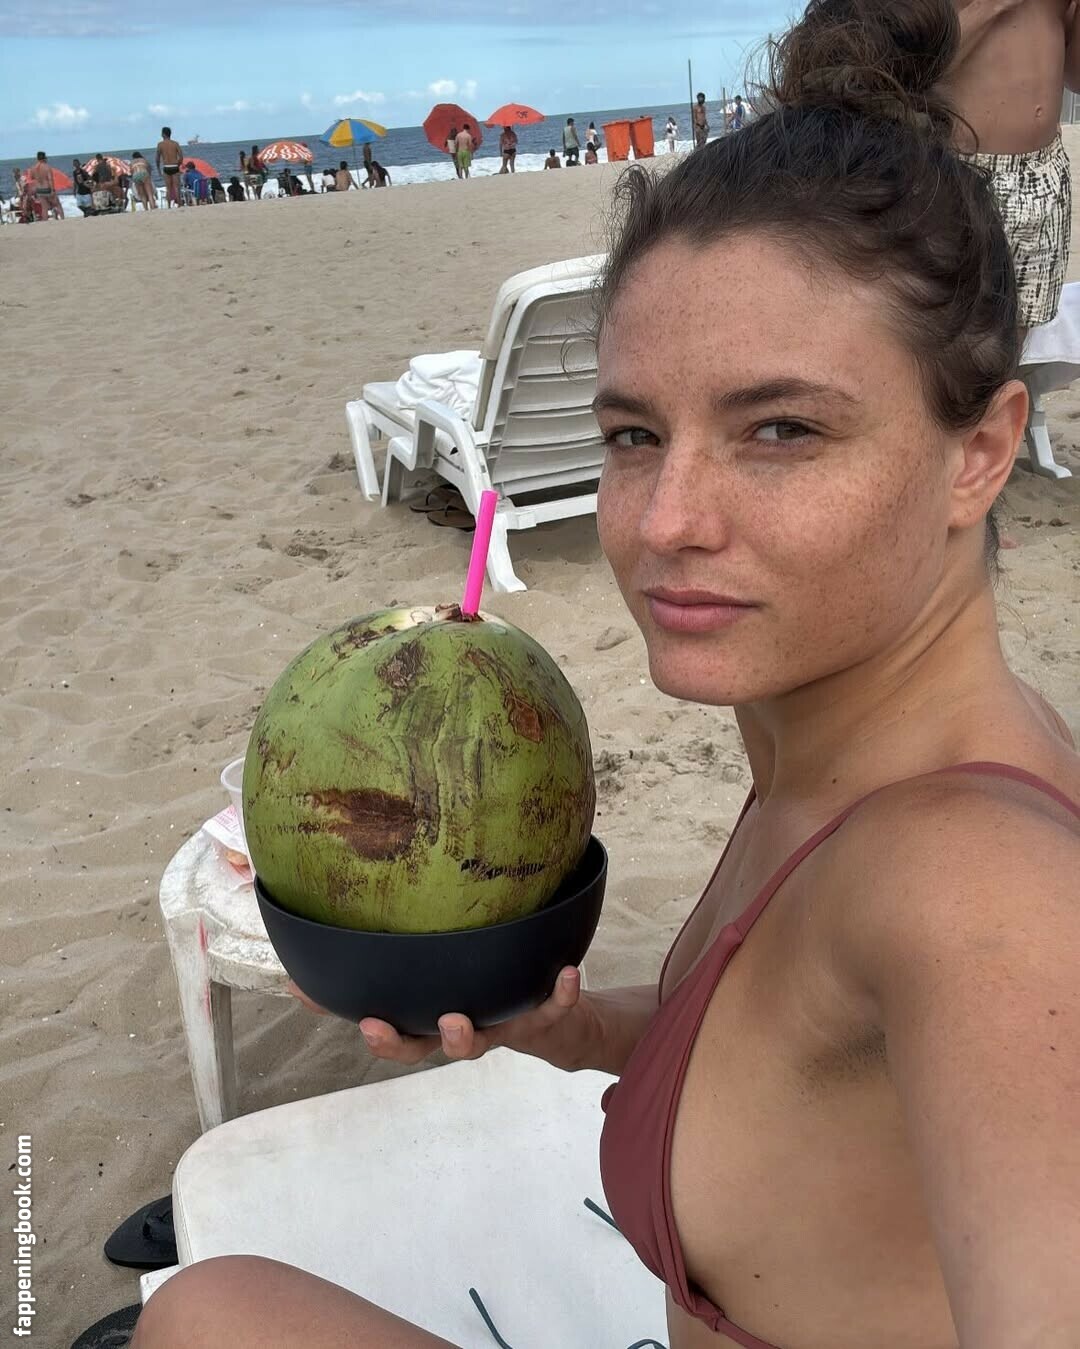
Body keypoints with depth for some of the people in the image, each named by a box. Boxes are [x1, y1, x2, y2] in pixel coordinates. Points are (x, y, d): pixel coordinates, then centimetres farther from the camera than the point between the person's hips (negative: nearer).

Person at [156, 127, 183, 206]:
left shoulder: (160, 144, 1)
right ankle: (179, 205, -6)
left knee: (168, 188, 5)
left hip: (166, 168, 0)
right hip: (175, 167, 0)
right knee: (176, 187, 1)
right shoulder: (175, 143, 4)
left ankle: (169, 206, 2)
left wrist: (158, 168, 16)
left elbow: (157, 158, 3)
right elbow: (181, 156, -1)